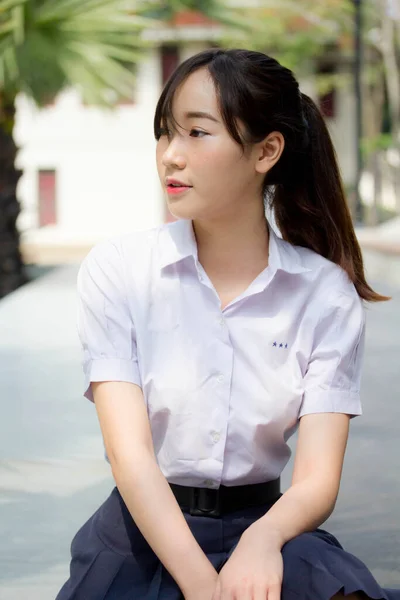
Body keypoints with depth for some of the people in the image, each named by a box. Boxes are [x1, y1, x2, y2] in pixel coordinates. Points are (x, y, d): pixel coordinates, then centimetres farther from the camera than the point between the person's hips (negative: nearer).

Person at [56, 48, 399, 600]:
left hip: (263, 526, 0)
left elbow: (317, 479, -8)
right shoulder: (116, 270, -4)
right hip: (143, 533, 0)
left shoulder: (327, 294, -2)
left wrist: (263, 538, -32)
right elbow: (131, 455, -13)